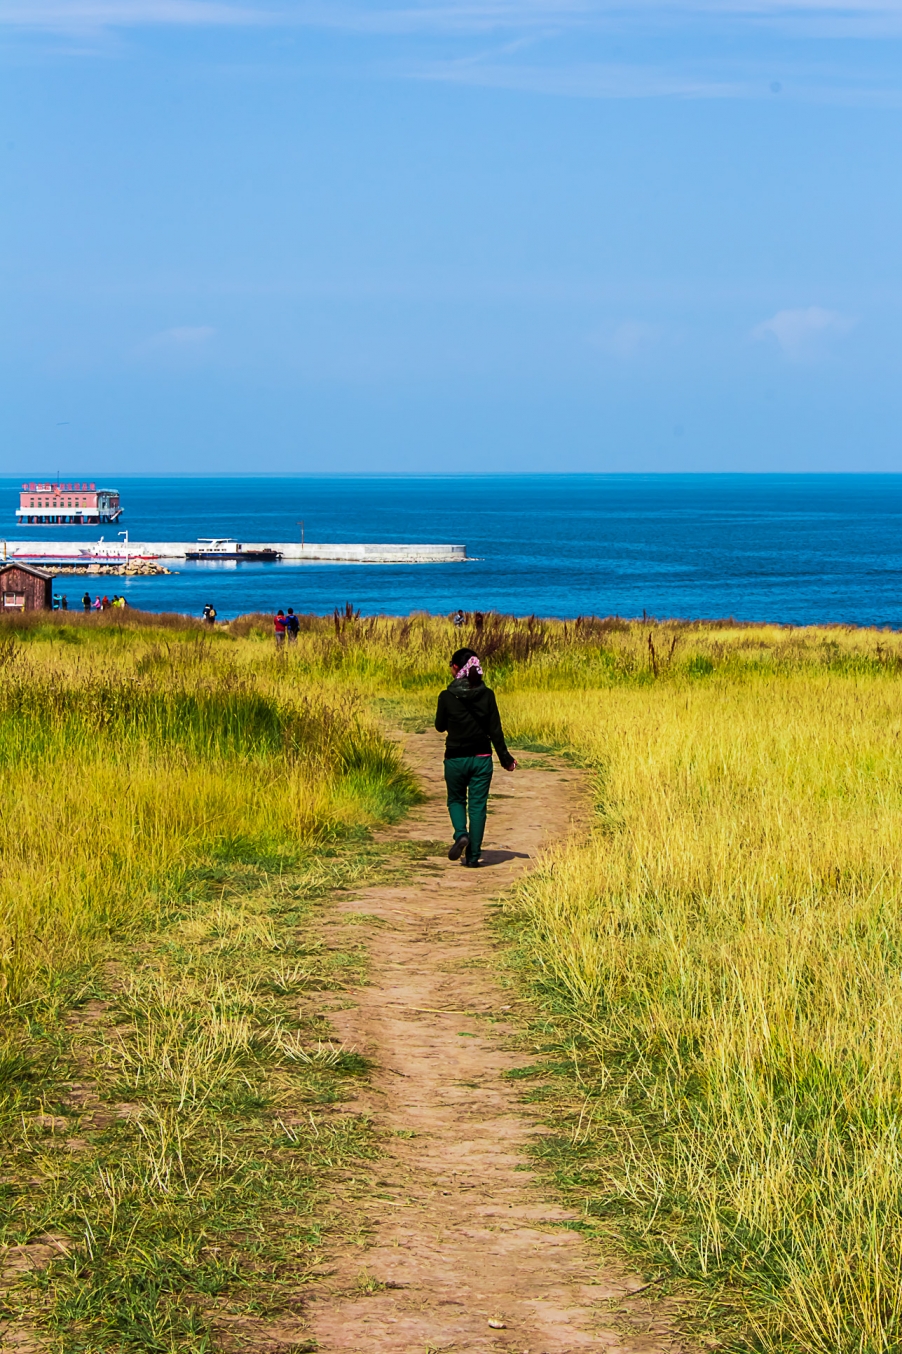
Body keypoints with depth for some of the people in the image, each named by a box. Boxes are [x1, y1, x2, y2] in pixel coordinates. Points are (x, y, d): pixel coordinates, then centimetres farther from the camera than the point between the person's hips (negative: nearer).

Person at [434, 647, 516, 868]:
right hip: (481, 759, 1)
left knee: (456, 800, 20)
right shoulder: (487, 695, -6)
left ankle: (461, 834, -7)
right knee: (478, 806, 8)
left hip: (455, 759, -1)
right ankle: (473, 856, 7)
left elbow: (440, 726, 2)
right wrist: (505, 758, 8)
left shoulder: (447, 697, -12)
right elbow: (495, 731, -3)